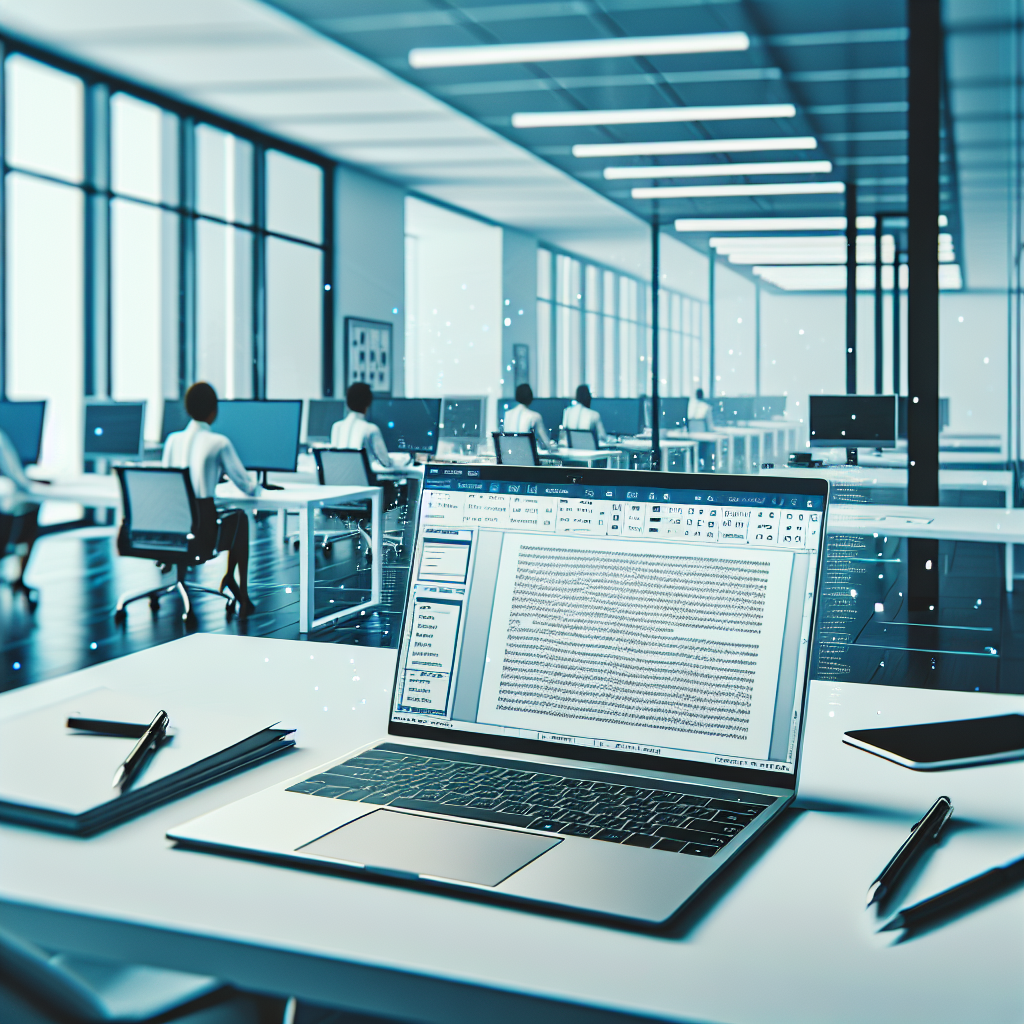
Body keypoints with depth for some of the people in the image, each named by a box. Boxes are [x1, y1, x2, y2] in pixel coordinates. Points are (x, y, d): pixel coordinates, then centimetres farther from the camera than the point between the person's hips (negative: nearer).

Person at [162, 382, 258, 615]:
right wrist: (257, 486, 23)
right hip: (202, 527, -4)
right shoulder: (219, 443, -8)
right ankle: (243, 597, 31)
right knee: (239, 517, 28)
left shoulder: (172, 439, 5)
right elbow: (246, 486, -3)